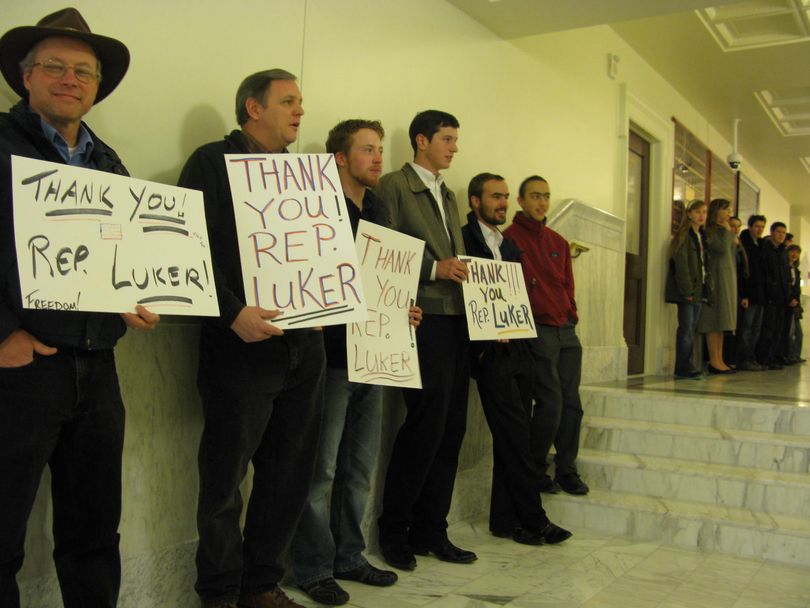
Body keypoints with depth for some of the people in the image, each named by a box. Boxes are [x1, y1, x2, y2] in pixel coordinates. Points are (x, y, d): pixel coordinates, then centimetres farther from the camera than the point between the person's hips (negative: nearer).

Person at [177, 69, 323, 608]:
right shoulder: (213, 162, -2)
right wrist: (233, 313, -19)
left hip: (303, 342, 7)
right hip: (242, 343, -6)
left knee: (291, 474, 12)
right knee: (225, 479, 4)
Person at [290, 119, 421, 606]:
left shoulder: (379, 211, 15)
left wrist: (401, 311, 4)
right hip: (333, 353, -8)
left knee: (361, 466, 15)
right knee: (321, 469, 2)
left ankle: (349, 556, 28)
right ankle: (315, 568, 15)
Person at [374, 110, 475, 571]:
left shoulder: (448, 196, 24)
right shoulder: (394, 186, -1)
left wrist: (464, 272, 4)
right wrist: (434, 268, -18)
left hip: (458, 322, 8)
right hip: (424, 320, -8)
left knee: (451, 428, 7)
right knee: (427, 424, -7)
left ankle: (431, 530, 18)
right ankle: (394, 530, 10)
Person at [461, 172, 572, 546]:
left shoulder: (510, 247, 21)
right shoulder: (463, 239, -3)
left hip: (517, 349, 7)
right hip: (491, 352, -7)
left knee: (512, 440, 8)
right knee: (515, 435, -7)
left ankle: (504, 520, 16)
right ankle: (533, 519, 3)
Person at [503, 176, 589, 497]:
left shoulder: (558, 242, 16)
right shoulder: (509, 238, -5)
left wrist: (571, 316, 11)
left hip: (566, 330, 7)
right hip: (536, 331, -6)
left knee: (572, 403, 6)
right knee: (550, 403, -8)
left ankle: (566, 469, 19)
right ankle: (536, 469, 11)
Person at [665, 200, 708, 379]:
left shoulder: (702, 237, 18)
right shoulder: (683, 236, -6)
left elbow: (704, 263, 18)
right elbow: (681, 265, -13)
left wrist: (704, 288, 8)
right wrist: (687, 290, -18)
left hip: (699, 289, 8)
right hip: (686, 290, -8)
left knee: (692, 329, 7)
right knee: (686, 327, -8)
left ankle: (687, 367, 10)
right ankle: (684, 367, -7)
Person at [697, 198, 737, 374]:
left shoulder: (725, 231, 20)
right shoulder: (709, 231, -6)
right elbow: (722, 249, -18)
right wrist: (727, 231, -7)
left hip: (729, 279, 9)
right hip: (716, 277, -9)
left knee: (721, 321, 8)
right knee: (714, 321, -9)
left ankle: (719, 360, 11)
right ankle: (714, 361, -8)